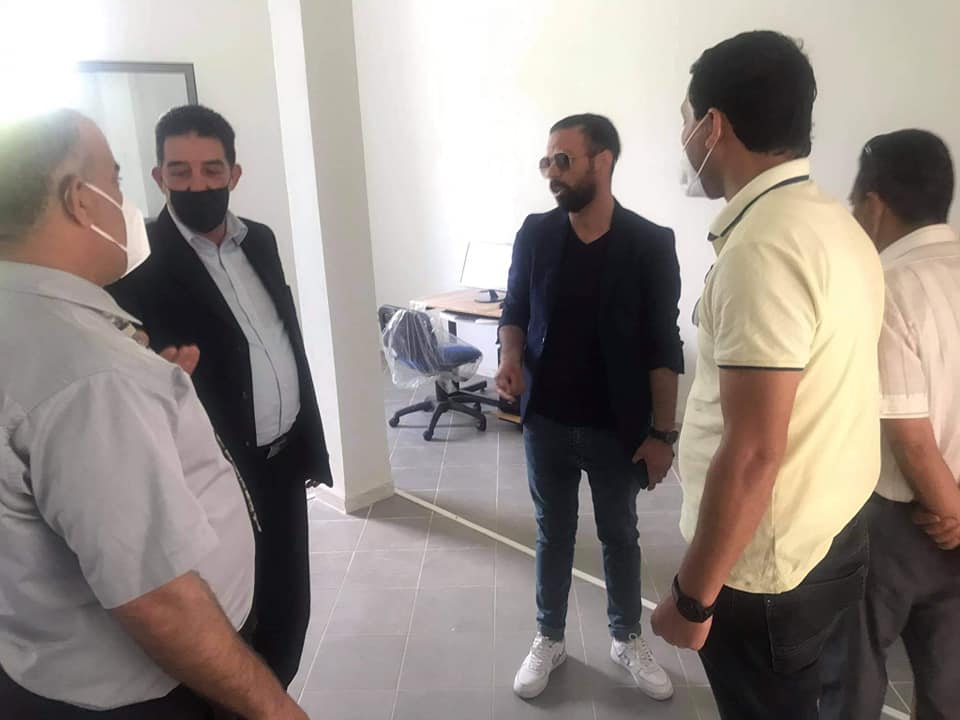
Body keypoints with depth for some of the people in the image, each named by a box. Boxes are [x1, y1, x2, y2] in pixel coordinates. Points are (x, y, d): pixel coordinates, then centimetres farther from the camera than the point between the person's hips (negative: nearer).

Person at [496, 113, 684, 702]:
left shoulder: (650, 244, -10)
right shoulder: (535, 234, -2)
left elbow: (663, 348, -7)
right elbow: (515, 311, 8)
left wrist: (663, 433, -8)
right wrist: (511, 357, -13)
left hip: (618, 429, -2)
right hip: (546, 423, 2)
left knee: (620, 535, 17)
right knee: (553, 534, 17)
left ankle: (629, 640, 40)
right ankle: (549, 640, 38)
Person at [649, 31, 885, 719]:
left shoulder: (764, 247, -25)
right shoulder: (838, 225, 5)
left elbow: (753, 454, -27)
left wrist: (692, 596, -18)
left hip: (768, 566, -8)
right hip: (836, 535, 9)